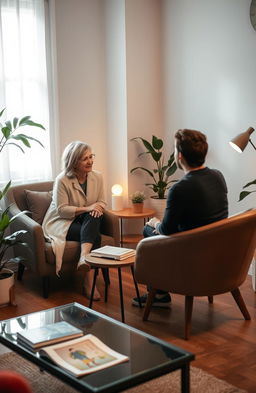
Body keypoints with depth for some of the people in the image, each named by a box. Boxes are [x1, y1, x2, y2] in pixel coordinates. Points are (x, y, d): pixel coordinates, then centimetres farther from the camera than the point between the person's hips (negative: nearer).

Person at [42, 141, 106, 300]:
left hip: (87, 221, 5)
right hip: (62, 223, -5)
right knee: (94, 236, -31)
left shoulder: (97, 177, 1)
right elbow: (62, 210, -17)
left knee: (93, 218, -32)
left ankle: (84, 258, -43)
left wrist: (97, 208, -20)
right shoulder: (62, 180, -14)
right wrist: (87, 208, -25)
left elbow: (102, 202, 5)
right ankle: (89, 281, -29)